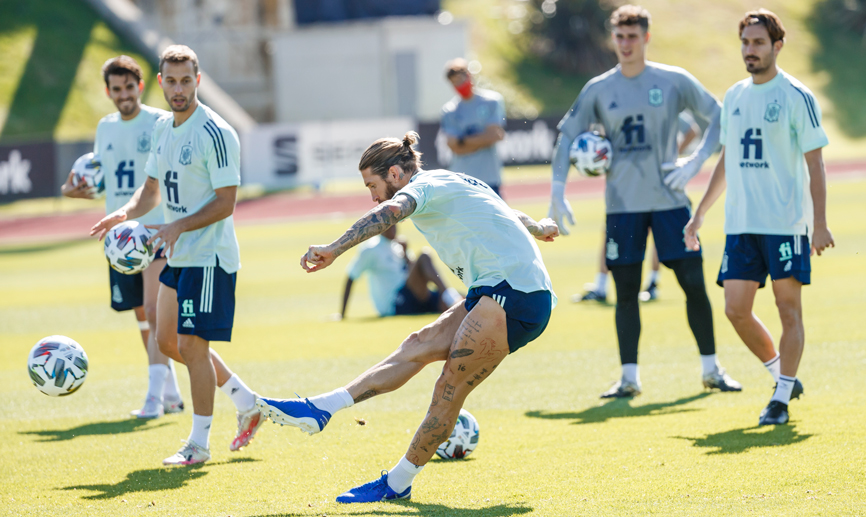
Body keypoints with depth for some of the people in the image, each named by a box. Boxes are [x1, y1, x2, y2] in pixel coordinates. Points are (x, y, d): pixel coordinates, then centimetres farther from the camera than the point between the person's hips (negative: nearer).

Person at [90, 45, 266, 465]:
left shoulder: (215, 134, -17)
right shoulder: (163, 128, 9)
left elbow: (225, 203, -18)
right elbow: (153, 189, 17)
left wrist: (179, 226, -27)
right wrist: (125, 213, -2)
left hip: (210, 257, -9)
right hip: (178, 256, 9)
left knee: (192, 344, -8)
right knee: (168, 341, 14)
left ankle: (199, 444, 3)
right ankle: (247, 404, 26)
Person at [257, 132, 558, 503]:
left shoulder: (424, 185, -4)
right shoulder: (452, 187, 24)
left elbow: (389, 212, -26)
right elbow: (509, 214, 41)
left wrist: (335, 249, -37)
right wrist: (538, 228, 62)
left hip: (511, 295, -10)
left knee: (450, 390, -7)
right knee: (418, 347, 6)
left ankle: (397, 484, -2)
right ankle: (319, 410, 3)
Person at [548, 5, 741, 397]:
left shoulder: (674, 81, 1)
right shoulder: (599, 90, 4)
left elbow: (719, 116, 6)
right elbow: (567, 135, 7)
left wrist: (695, 161, -7)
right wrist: (557, 191, -4)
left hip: (670, 199, -1)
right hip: (622, 204, 1)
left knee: (694, 283, -2)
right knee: (626, 292, 1)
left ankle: (711, 369, 10)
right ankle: (629, 377, 7)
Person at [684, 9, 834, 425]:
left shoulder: (796, 97, -5)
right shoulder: (734, 98, 12)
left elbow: (814, 164, -6)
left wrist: (820, 223, -13)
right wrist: (700, 214, 19)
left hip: (786, 223, -6)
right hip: (740, 223, 6)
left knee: (788, 309, -2)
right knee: (736, 310, 1)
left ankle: (781, 398, 3)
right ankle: (784, 377, 20)